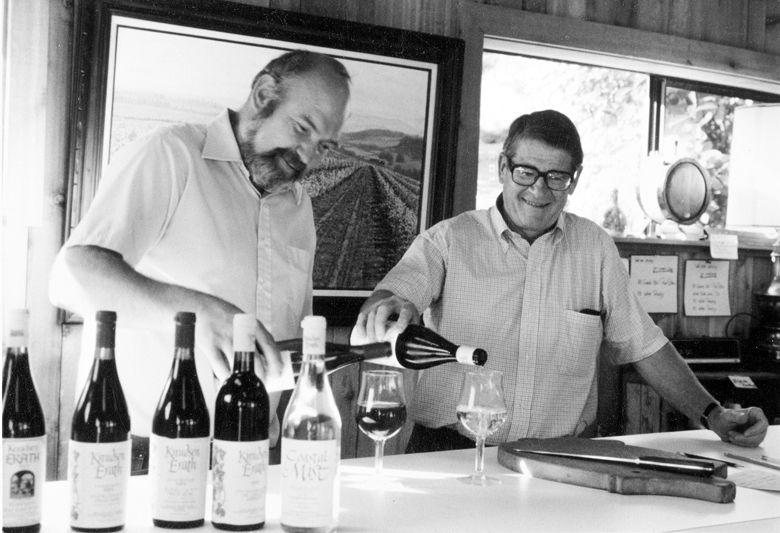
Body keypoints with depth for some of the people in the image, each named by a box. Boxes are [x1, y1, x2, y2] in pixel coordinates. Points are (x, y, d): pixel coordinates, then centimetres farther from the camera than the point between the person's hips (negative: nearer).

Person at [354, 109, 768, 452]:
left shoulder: (595, 248, 11)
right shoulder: (449, 240, 1)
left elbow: (644, 347, 15)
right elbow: (372, 324, -11)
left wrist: (714, 416, 7)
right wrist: (389, 307, -34)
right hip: (453, 455, -3)